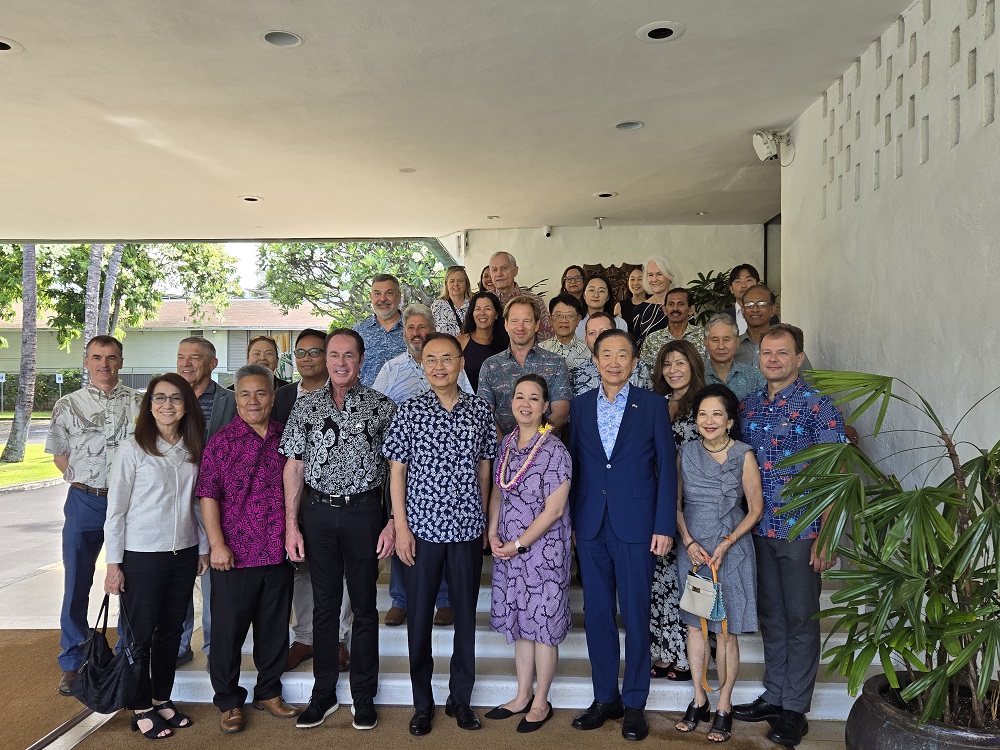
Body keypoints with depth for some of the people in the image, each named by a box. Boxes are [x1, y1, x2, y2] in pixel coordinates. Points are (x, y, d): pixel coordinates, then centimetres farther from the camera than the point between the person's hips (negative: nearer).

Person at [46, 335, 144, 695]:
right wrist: (86, 480, -1)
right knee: (76, 584, 8)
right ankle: (73, 662, 23)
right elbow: (59, 455, 10)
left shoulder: (139, 403, 2)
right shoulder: (68, 405, 4)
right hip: (84, 503, 1)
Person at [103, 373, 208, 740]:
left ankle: (162, 697, 30)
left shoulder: (193, 448, 4)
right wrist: (114, 563, -8)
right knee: (141, 633, 8)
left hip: (184, 554, 4)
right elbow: (116, 509, -7)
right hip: (141, 556, -4)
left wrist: (203, 548, 11)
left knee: (171, 630, 14)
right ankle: (140, 707, 24)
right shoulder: (134, 448, -10)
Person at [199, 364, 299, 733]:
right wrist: (217, 544, -12)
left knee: (275, 626, 15)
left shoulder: (285, 438, 5)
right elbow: (209, 495, -7)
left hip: (278, 551, 4)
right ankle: (229, 702, 25)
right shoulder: (222, 441, -5)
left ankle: (268, 692, 33)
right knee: (229, 629, 7)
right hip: (234, 554, -3)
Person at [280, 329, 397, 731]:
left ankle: (364, 696, 22)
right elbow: (294, 466, 4)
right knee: (324, 604, 12)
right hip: (318, 512, 2)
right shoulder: (306, 405, 4)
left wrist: (393, 523, -6)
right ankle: (323, 693, 26)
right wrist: (291, 524, 0)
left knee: (364, 606, 8)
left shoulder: (381, 406, -1)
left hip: (363, 512, -2)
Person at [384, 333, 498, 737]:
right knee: (419, 616, 8)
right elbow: (397, 470, -1)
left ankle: (460, 699, 28)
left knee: (466, 615, 11)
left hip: (468, 529, 1)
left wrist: (484, 521, 7)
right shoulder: (409, 410, -3)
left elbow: (484, 467, 8)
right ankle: (422, 703, 25)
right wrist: (401, 526, -6)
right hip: (422, 527, -1)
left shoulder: (480, 410, 2)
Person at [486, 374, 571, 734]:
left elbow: (554, 509, -17)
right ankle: (523, 695, 32)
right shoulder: (507, 444, 4)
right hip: (509, 551, 6)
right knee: (520, 622, 16)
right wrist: (493, 534, -1)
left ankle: (541, 703, 24)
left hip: (544, 549, -6)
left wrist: (518, 545, -14)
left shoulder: (554, 451, -15)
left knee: (543, 625, 6)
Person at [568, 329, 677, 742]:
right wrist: (570, 521, 5)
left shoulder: (653, 405, 0)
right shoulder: (580, 406, 8)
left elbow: (667, 468, -2)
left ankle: (634, 704, 19)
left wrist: (664, 526, -7)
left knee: (636, 616, 5)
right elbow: (574, 466, 10)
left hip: (635, 526, -3)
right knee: (597, 615, 10)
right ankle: (605, 698, 25)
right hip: (590, 527, 3)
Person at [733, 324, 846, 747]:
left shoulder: (819, 407, -9)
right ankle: (774, 697, 30)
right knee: (771, 616, 16)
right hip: (759, 531, 5)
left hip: (801, 532, -5)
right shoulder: (748, 406, 8)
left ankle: (795, 709, 19)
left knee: (800, 620, 6)